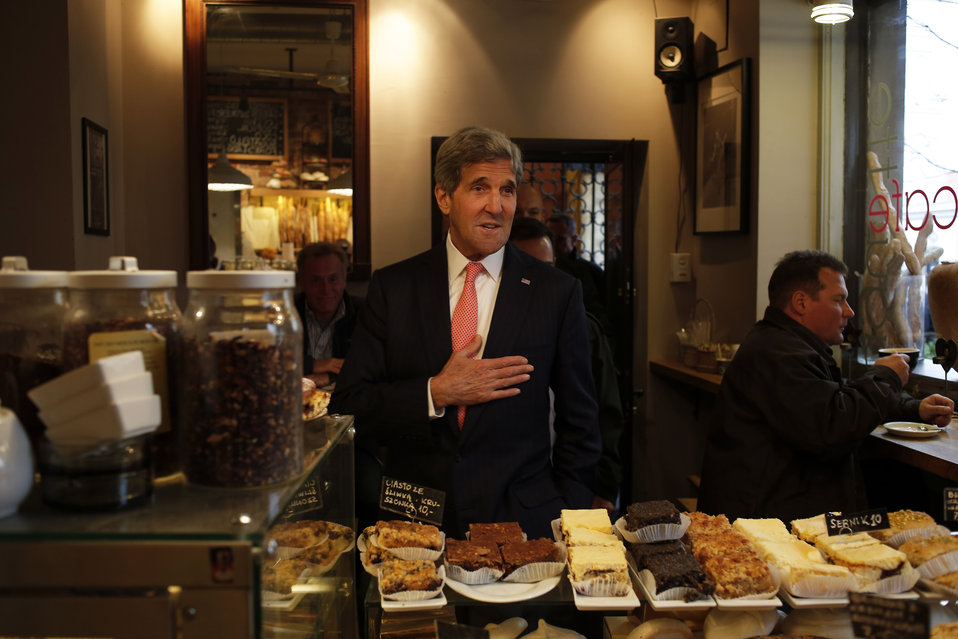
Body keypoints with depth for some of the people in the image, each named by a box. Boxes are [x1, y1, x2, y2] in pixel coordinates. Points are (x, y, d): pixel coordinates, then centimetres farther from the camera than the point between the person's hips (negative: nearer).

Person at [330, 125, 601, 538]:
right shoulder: (392, 287, 0)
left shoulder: (556, 292, -2)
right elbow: (347, 407, -2)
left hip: (522, 520, 0)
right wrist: (436, 393, -16)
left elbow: (579, 425, 4)